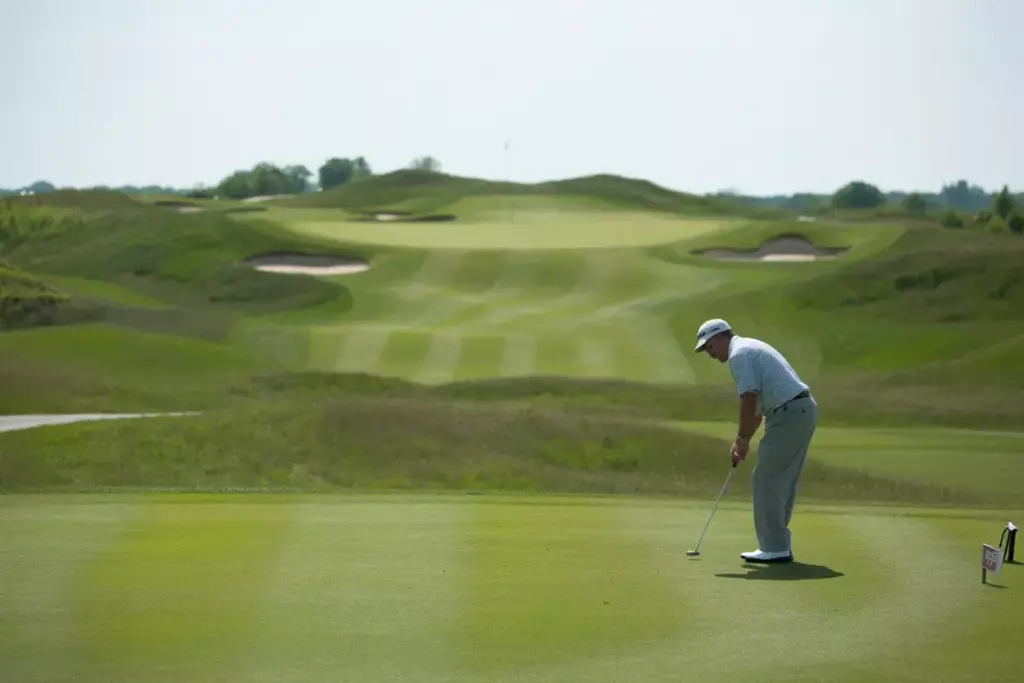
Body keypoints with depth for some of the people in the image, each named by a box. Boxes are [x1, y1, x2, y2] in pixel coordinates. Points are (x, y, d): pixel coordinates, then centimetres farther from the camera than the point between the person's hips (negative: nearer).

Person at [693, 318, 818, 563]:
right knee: (782, 483, 14)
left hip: (789, 415, -10)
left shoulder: (739, 354, -9)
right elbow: (758, 405, 25)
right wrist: (742, 441, 21)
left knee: (766, 481, -4)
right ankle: (778, 545, 18)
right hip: (803, 410, 10)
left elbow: (748, 400, -18)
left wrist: (742, 439, -7)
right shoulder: (751, 349, 23)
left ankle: (774, 548, -2)